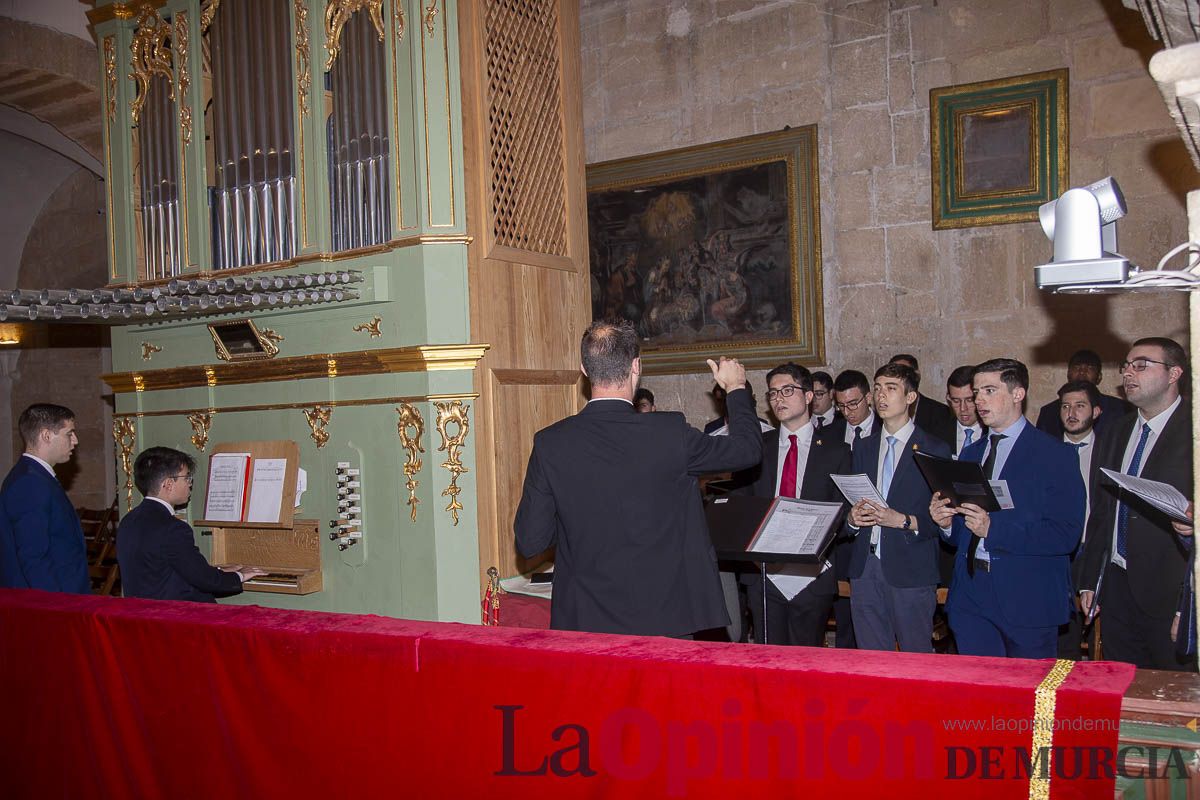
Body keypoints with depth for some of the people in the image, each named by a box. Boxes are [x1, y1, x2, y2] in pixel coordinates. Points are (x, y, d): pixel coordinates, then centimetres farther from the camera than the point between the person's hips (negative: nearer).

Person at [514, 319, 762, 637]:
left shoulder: (550, 444, -10)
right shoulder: (669, 432, -12)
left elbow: (529, 542, -7)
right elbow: (749, 447, 5)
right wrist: (736, 387, 23)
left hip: (586, 622, 1)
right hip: (664, 621, -1)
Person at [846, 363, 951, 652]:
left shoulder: (935, 450, -1)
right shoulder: (864, 447, 15)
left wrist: (903, 521, -18)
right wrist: (852, 518, -2)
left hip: (911, 571, -4)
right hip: (865, 567, 5)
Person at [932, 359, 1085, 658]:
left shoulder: (1055, 455, -5)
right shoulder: (970, 454, 14)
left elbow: (1066, 534, -16)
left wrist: (993, 528, -21)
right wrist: (946, 523, -6)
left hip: (1028, 599, -5)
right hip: (970, 598, 5)